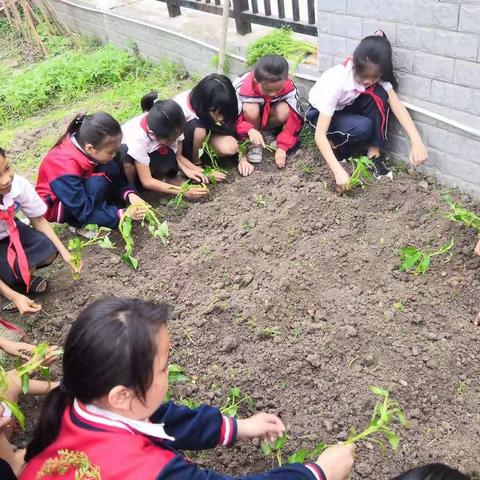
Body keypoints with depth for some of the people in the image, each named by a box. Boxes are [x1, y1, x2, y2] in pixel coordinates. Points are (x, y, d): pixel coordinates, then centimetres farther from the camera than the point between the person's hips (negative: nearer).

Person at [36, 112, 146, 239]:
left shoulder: (83, 146, -18)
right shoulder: (67, 168, -38)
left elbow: (115, 177, -6)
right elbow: (83, 211, -30)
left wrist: (129, 194, -24)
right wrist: (121, 214, -32)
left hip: (78, 191, 7)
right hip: (54, 205, -7)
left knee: (110, 169, -19)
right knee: (97, 184, -33)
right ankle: (79, 225, -10)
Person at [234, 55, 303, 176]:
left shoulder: (289, 88, -28)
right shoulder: (243, 90, -36)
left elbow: (293, 119, -23)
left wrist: (282, 147, -30)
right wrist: (249, 130, -51)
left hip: (267, 114, 2)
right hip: (248, 119, -2)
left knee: (284, 111, -32)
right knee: (250, 109, -38)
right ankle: (253, 145, -15)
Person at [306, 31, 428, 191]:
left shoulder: (376, 75, -22)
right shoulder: (336, 81, -36)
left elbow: (397, 105, -28)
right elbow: (320, 134, -39)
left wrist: (416, 141, -43)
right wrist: (338, 171, -48)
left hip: (348, 109, 5)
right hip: (321, 113, -5)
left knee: (379, 95, -27)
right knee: (363, 127, -34)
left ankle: (374, 153, -16)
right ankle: (333, 144, -4)